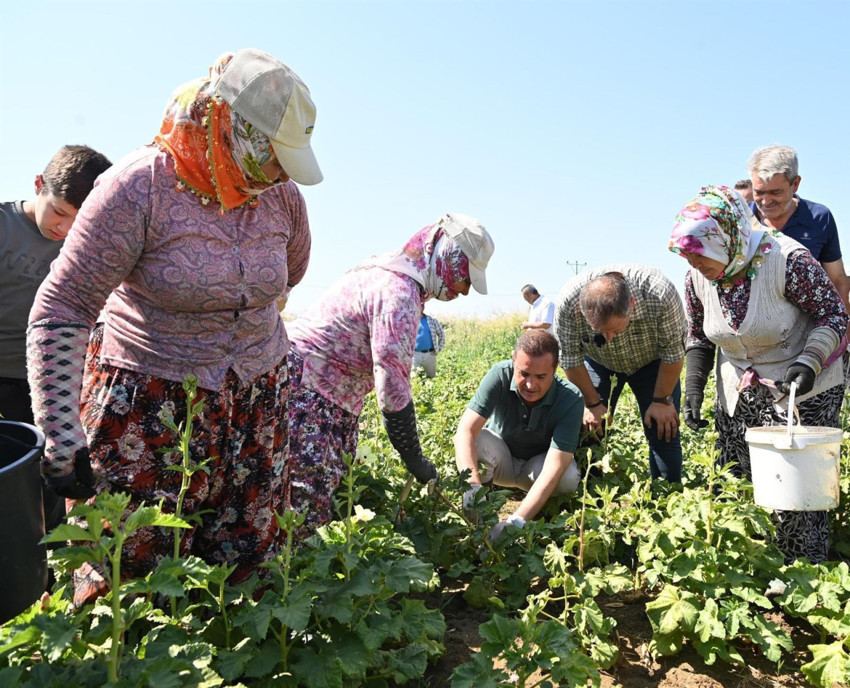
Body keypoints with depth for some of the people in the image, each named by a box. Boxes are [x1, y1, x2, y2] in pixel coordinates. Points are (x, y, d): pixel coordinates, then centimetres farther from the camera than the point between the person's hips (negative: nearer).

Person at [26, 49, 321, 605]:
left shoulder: (281, 194, -1)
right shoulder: (139, 188, -16)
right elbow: (61, 310, -16)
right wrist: (63, 441, -19)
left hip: (257, 400, 5)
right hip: (149, 403, -4)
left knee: (244, 567, 10)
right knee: (129, 573, 1)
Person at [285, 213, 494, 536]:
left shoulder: (386, 273, 14)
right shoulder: (400, 291, -19)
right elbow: (393, 390, -22)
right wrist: (418, 463, -10)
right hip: (303, 391, -11)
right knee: (308, 512, -9)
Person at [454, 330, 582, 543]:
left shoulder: (570, 399, -29)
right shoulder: (500, 375, -29)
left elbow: (555, 465, -36)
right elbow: (465, 431, -36)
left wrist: (517, 520, -48)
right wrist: (473, 486, -54)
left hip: (537, 466, 0)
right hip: (499, 461, 0)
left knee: (568, 478, -32)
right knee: (476, 439, -32)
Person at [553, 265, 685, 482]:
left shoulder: (660, 294, -39)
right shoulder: (569, 301, -36)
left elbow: (673, 352, -23)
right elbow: (571, 357, -20)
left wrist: (662, 400, -14)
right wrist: (592, 403, -12)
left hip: (651, 361, 0)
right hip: (598, 362, 1)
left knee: (664, 431, -6)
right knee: (589, 428, -6)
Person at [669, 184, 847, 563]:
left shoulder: (786, 259, -22)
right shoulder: (697, 278, -5)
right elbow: (699, 338, 7)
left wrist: (809, 362, -28)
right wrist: (693, 390, -3)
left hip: (801, 390, -5)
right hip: (737, 394, 5)